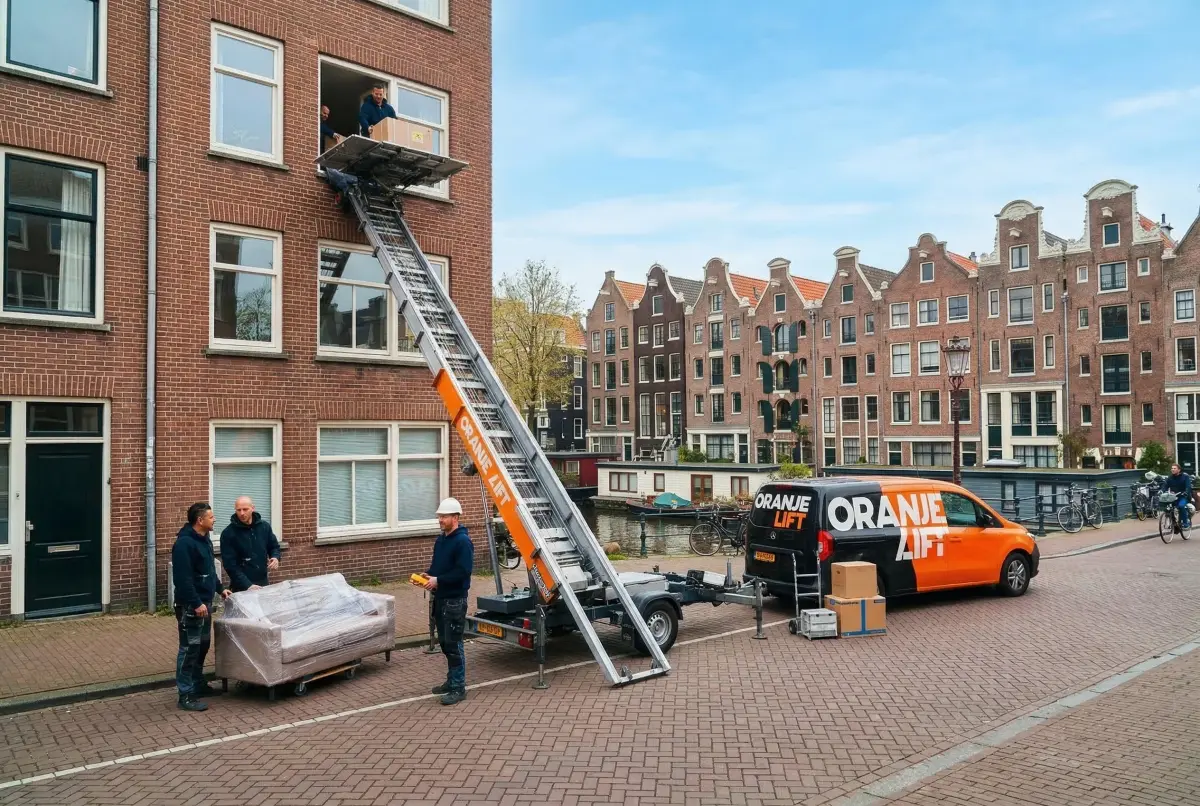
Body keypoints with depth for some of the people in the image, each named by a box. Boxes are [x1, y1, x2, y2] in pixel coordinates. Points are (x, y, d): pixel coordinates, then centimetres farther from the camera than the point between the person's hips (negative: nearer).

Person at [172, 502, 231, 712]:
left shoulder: (204, 539, 11)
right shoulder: (184, 543, -19)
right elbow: (183, 578, -24)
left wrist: (220, 588, 19)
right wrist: (196, 603, -25)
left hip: (204, 602, 10)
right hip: (191, 606, -10)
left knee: (203, 645, 18)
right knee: (189, 649, -4)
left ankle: (199, 685, 30)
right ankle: (186, 695, 1)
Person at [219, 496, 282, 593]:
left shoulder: (264, 526, 1)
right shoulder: (228, 533, -11)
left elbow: (274, 546, 16)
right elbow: (230, 564, -14)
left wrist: (275, 558, -8)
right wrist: (247, 585, -23)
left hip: (263, 583, 4)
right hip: (241, 587, -4)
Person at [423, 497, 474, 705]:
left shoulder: (462, 541, -15)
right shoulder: (441, 539, 12)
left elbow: (463, 571, -22)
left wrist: (438, 580, -21)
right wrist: (428, 575, 1)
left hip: (455, 600, -9)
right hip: (440, 598, 9)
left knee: (453, 644, -5)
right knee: (444, 643, 16)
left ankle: (458, 688, 2)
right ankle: (452, 680, 28)